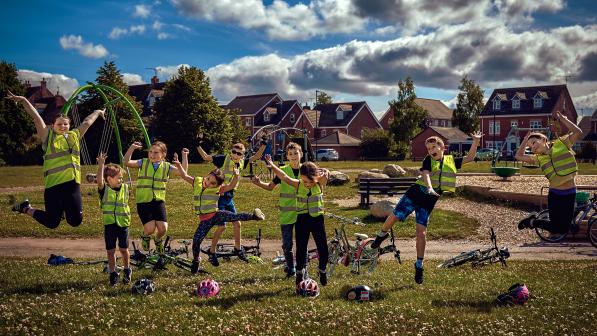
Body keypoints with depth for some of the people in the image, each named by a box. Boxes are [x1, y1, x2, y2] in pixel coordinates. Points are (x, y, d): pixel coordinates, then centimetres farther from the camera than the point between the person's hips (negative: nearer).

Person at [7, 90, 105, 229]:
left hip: (72, 183, 5)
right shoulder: (48, 136, 5)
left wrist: (97, 112, 42)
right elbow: (36, 117, -2)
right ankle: (26, 208, 25)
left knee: (76, 221, 1)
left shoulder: (75, 135, 17)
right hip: (53, 185, -4)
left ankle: (64, 210, 35)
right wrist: (23, 100, -9)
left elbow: (87, 122, 29)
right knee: (52, 222, -1)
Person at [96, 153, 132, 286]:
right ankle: (113, 273, 19)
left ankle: (127, 270, 28)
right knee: (110, 251, 6)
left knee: (124, 249, 8)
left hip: (123, 223, 1)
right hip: (109, 224, -1)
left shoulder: (125, 188, 2)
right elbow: (100, 181, -26)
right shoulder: (104, 189, -7)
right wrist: (101, 165, -30)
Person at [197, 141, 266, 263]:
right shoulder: (224, 159, -11)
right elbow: (206, 157, -17)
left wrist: (263, 146, -1)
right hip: (219, 197, -7)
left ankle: (238, 248, 32)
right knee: (222, 226, -9)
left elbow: (256, 157, 12)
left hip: (229, 198, 7)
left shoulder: (241, 163, 6)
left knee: (237, 223, 13)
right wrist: (198, 146, -29)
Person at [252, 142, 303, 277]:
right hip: (287, 214, 0)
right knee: (287, 244, 2)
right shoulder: (282, 171, 0)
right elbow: (270, 186, 6)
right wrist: (259, 183, -13)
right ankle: (290, 268, 20)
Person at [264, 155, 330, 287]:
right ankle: (300, 274, 24)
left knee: (323, 250, 4)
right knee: (301, 249, 4)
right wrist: (271, 164, -26)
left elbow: (326, 173, -21)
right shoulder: (298, 184, -6)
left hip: (317, 220, 0)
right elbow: (283, 177, -17)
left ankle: (322, 272, 30)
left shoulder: (320, 184, -6)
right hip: (302, 220, 0)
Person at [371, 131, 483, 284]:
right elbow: (426, 174, -18)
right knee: (393, 217, -2)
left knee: (421, 232, -4)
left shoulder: (451, 161, 7)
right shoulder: (429, 160, -2)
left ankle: (419, 265, 8)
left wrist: (476, 141, -4)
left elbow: (470, 158, 8)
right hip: (415, 194, -1)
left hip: (428, 202, 1)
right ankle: (382, 235, 31)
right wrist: (429, 188, -37)